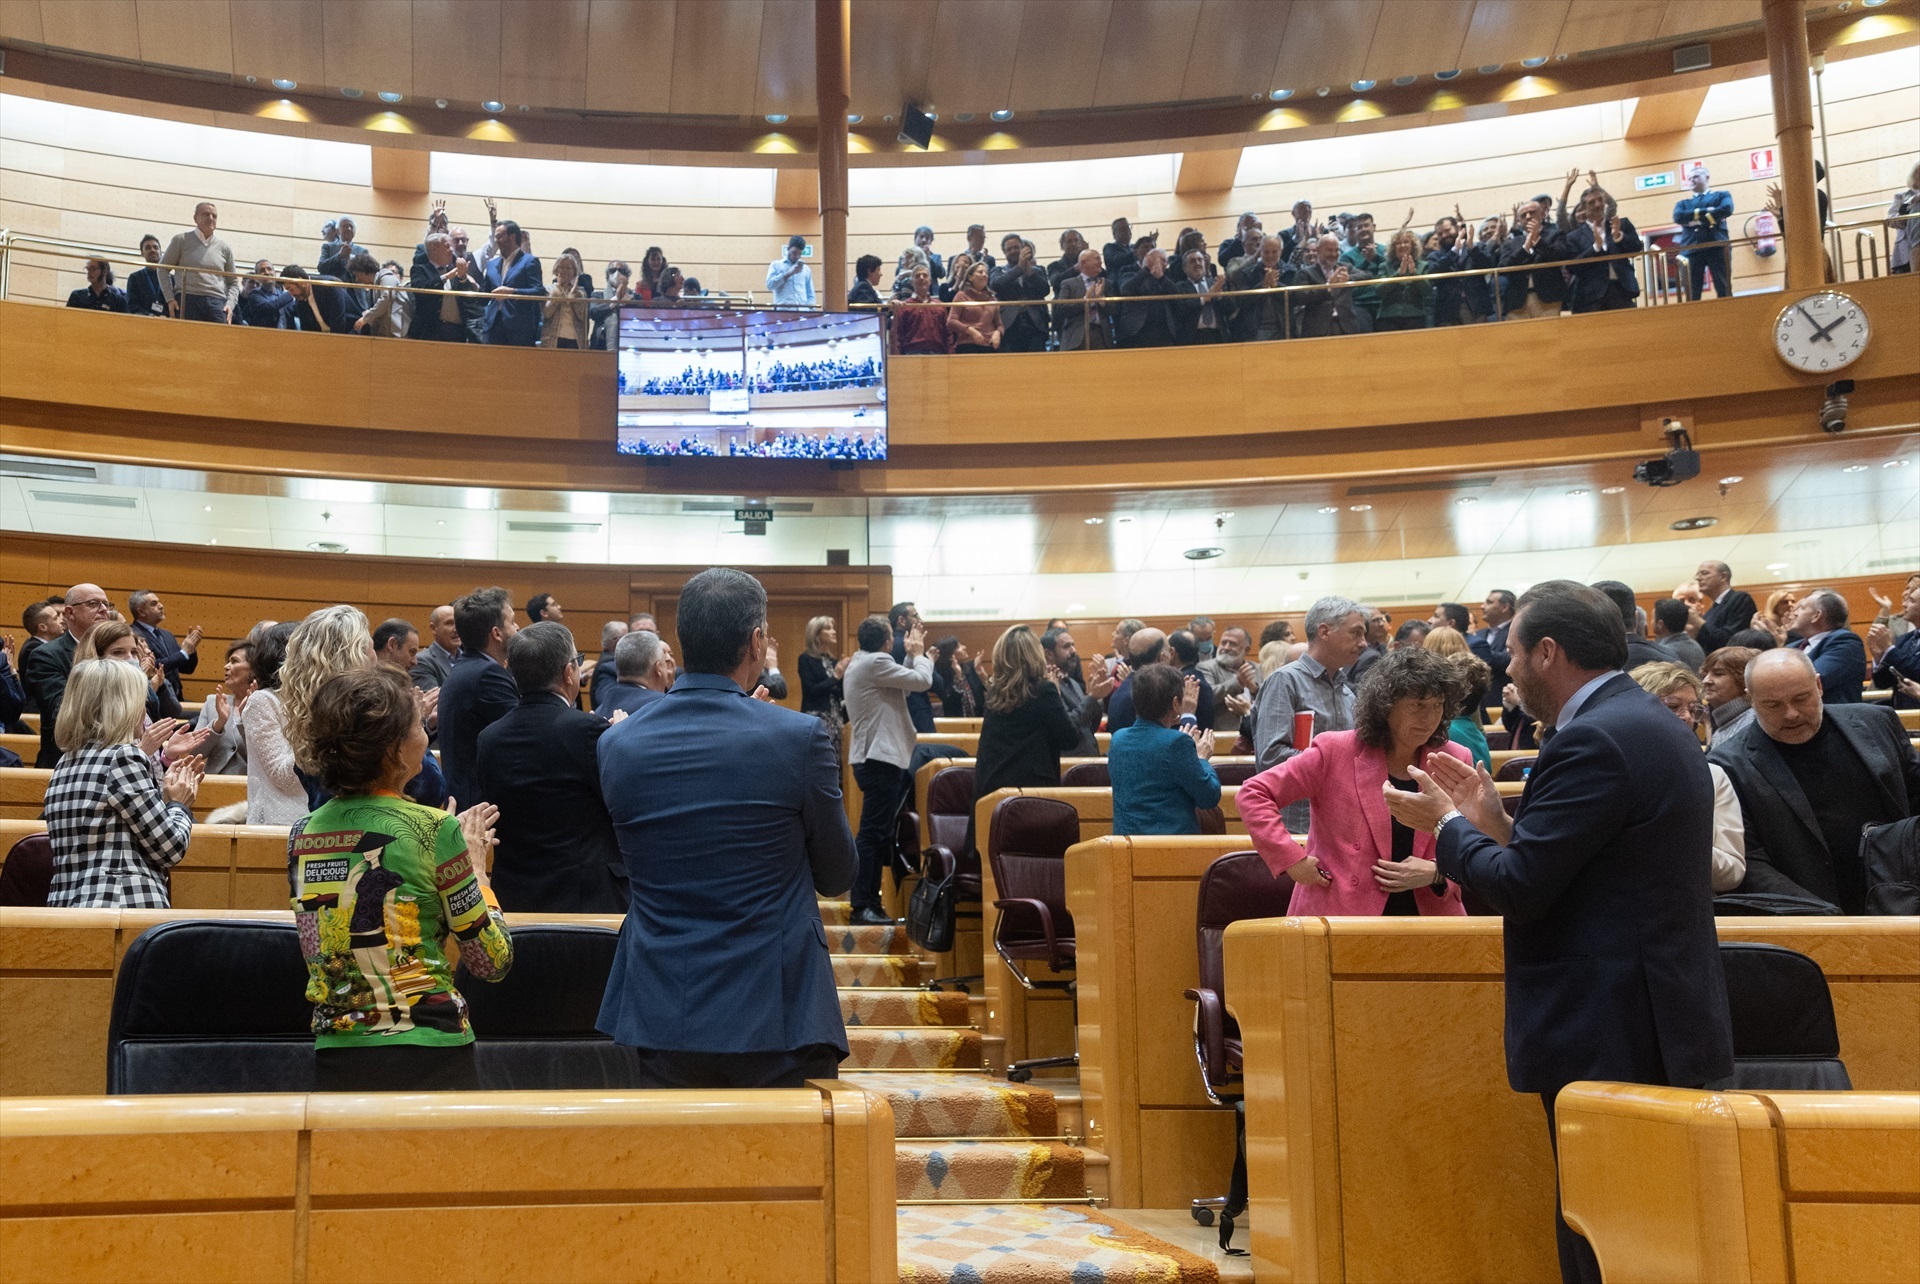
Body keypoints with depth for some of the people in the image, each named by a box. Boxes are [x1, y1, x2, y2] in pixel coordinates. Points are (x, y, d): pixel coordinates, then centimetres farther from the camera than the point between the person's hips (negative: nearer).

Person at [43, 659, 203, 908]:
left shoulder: (68, 761, 13)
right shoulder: (123, 757, -10)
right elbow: (169, 850, -9)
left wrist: (164, 794, 20)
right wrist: (179, 804, 8)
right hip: (125, 907, -9)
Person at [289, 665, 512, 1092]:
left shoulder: (302, 834, 2)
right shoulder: (434, 829, -13)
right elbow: (493, 962, -7)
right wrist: (477, 868, 7)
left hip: (334, 1060, 5)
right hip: (427, 1061, -5)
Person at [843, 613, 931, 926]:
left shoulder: (859, 664, 18)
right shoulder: (875, 662, -15)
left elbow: (903, 686, 21)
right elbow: (922, 680, -14)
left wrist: (911, 655, 18)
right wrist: (918, 654, 3)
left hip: (876, 757, 11)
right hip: (880, 758, -11)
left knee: (879, 832, 14)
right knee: (872, 832, -9)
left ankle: (871, 902, 17)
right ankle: (861, 905, -9)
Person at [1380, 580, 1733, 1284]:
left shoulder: (1591, 739, -19)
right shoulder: (1652, 724, 13)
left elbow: (1518, 888, -20)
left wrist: (1448, 823, -4)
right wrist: (1496, 822, 11)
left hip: (1610, 1040, -10)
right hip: (1665, 1028, 10)